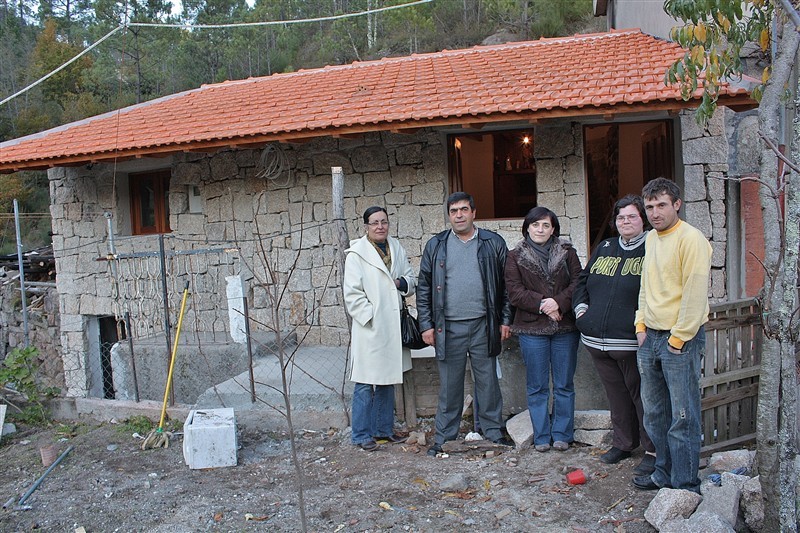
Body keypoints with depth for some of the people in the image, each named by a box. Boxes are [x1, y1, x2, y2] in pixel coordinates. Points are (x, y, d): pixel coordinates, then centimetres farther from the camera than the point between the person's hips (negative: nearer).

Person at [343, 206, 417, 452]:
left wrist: (403, 283, -5)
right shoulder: (356, 253, -7)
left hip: (393, 328, 6)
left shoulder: (397, 249, 11)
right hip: (369, 328, -6)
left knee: (388, 380, 15)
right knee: (365, 384, -2)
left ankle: (384, 429, 28)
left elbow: (412, 280, 18)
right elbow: (352, 294, -9)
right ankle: (361, 435, 10)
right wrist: (372, 317, -15)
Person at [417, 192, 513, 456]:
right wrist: (426, 325, 1)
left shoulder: (493, 243, 4)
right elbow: (424, 288, 6)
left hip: (484, 326, 0)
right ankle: (444, 436, 18)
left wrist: (505, 320, 2)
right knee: (449, 385, 7)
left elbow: (505, 284, 6)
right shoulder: (435, 245, 6)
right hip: (448, 327, 0)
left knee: (488, 381, 9)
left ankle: (494, 431, 24)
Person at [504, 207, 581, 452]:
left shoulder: (567, 252, 7)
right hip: (532, 328, -1)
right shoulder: (516, 257, 3)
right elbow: (515, 292, -6)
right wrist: (542, 304, -16)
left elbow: (578, 282, -1)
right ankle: (541, 437, 18)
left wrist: (559, 302, -17)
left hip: (565, 327, 1)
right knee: (537, 387, 7)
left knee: (564, 385, 8)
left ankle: (562, 434, 21)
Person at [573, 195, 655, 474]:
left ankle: (652, 450, 17)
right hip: (597, 340, 6)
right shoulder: (604, 249, 15)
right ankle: (623, 443, 31)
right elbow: (582, 281, 23)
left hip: (632, 341, -6)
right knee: (616, 394, 17)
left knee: (642, 394, 3)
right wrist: (580, 306, 7)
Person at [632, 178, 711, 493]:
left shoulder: (690, 239, -12)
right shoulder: (651, 239, 13)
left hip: (680, 339, -8)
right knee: (654, 413, 15)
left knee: (683, 417, -1)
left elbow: (695, 294, -16)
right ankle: (664, 474, 29)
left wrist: (678, 339, -14)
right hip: (649, 337, 8)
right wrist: (641, 325, 12)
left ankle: (685, 486, 11)